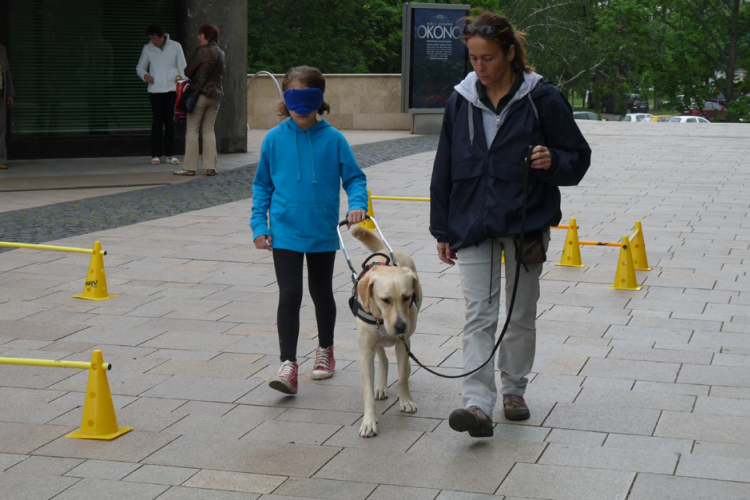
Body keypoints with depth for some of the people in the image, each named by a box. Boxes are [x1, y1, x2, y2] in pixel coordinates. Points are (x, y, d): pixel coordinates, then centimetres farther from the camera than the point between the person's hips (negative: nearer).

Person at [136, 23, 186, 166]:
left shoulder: (175, 47, 4)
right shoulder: (148, 49, 6)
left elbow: (182, 68, 7)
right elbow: (140, 67, 14)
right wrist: (145, 75, -8)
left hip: (172, 88, 0)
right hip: (155, 89, 0)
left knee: (170, 121, 0)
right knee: (157, 121, -2)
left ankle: (170, 154, 5)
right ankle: (155, 154, 3)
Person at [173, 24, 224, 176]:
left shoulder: (202, 51, -12)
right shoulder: (221, 53, 10)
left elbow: (188, 71, -7)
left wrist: (192, 79, 15)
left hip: (200, 93, -7)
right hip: (216, 94, 7)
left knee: (192, 130, -1)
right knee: (209, 130, 12)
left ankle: (190, 167, -2)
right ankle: (210, 167, 7)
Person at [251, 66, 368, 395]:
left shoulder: (333, 139, -5)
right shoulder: (275, 138, -2)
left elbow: (354, 177, 1)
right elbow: (262, 184, 6)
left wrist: (357, 204, -18)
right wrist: (259, 225, 0)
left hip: (323, 232, 1)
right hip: (285, 232, -1)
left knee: (321, 292, 16)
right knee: (289, 294, -9)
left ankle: (325, 350, 37)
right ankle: (288, 366, -9)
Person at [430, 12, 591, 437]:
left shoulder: (541, 99, -7)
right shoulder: (461, 101, 2)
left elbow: (579, 157, 0)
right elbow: (445, 171, 9)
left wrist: (553, 162, -23)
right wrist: (443, 230, 9)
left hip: (527, 224, -1)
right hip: (473, 225, 2)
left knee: (522, 314, 12)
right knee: (479, 315, -8)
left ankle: (514, 390, 30)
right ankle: (478, 405, -14)